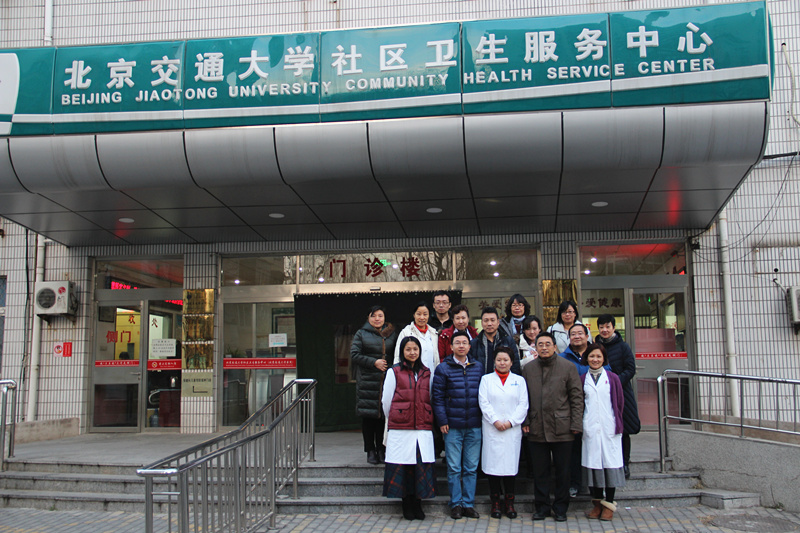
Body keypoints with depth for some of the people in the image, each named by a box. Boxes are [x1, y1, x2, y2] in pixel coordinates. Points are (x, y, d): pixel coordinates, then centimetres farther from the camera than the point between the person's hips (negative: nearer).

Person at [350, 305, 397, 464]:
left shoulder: (392, 334, 13)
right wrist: (374, 362, -11)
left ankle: (381, 449, 12)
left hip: (387, 380, 2)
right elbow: (354, 355, -2)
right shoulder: (361, 334, 6)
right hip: (367, 381, -2)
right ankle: (370, 451, 9)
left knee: (384, 415, 2)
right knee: (368, 416, 0)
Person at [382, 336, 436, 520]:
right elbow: (386, 400, 7)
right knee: (402, 466, -1)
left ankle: (417, 505, 11)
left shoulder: (426, 373, 14)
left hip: (423, 428, 3)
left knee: (422, 466, -1)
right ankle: (407, 505, 11)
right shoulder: (394, 372, 3)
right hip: (400, 429, -3)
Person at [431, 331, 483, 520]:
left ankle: (469, 504, 16)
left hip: (474, 426, 3)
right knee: (454, 468, 2)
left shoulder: (478, 367, 9)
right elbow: (437, 397, -1)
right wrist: (442, 421, -8)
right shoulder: (443, 368, 1)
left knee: (471, 468, 7)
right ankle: (456, 504, 13)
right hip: (452, 426, -2)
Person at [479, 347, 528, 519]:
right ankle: (496, 503, 8)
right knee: (493, 464, -1)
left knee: (511, 465, 1)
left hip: (512, 430, 1)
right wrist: (495, 421, -11)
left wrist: (510, 422, -8)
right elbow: (484, 403, 0)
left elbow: (523, 405, 4)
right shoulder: (486, 379, 9)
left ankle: (509, 503, 10)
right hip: (492, 429, -1)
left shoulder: (519, 380, 12)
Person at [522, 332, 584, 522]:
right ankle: (542, 506, 20)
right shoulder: (528, 368, 9)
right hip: (536, 429, 2)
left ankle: (560, 507, 20)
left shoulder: (568, 367, 1)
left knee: (562, 470, 7)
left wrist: (576, 424, -6)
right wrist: (524, 421, 3)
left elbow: (577, 397, 0)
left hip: (562, 429, -2)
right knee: (540, 471, 8)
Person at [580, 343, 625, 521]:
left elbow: (619, 402, 6)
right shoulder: (583, 379, 8)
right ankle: (597, 503, 12)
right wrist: (580, 424, 2)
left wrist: (617, 424, 2)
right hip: (590, 428, 1)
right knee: (593, 462, 2)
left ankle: (608, 504, 7)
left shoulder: (612, 378, 4)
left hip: (609, 427, -1)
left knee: (610, 462, -1)